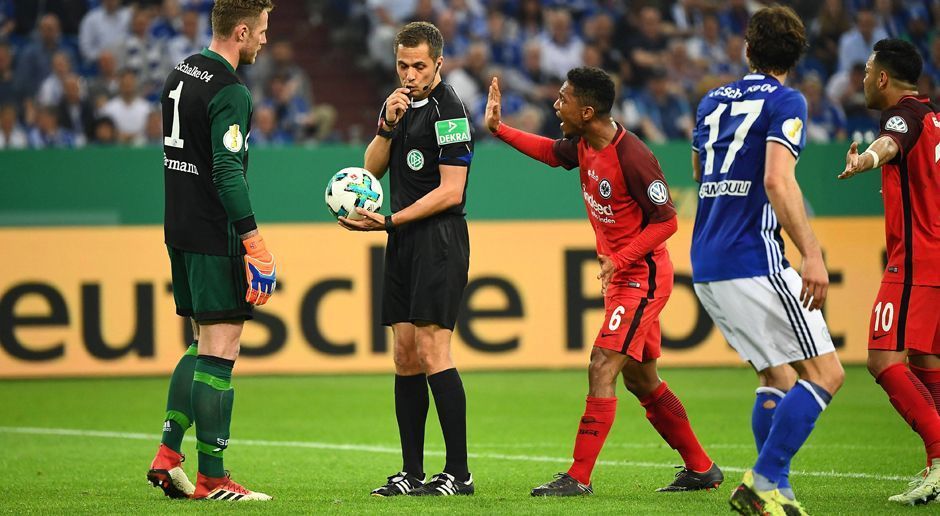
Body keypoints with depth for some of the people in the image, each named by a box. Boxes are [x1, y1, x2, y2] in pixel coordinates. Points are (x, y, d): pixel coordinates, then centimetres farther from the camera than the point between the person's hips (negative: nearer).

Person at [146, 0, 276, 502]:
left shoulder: (180, 74, 12)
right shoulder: (229, 92, -16)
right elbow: (228, 173, -23)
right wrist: (254, 243, -24)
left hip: (180, 230, 9)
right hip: (215, 236, -9)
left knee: (202, 346, 18)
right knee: (219, 353, -4)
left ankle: (168, 454, 12)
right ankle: (211, 479, -2)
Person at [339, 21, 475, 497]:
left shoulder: (447, 110, -11)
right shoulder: (399, 103, 15)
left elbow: (450, 191, -15)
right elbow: (373, 169, 12)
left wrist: (389, 221, -16)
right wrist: (387, 125, -4)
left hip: (439, 239, -8)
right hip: (403, 242, 8)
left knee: (431, 350, -13)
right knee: (405, 354, 6)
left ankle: (459, 473, -12)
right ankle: (412, 473, 9)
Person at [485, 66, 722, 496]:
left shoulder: (633, 158, -24)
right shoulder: (585, 145, 0)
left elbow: (666, 221, -20)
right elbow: (552, 152, 23)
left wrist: (620, 260, -27)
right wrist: (499, 129, 14)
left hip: (642, 278, -9)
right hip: (621, 278, 9)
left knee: (602, 367, -15)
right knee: (641, 379, 15)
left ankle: (579, 477, -15)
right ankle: (701, 468, 25)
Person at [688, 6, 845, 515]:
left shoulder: (712, 101, 16)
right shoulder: (785, 102, -6)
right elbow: (777, 181, -20)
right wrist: (812, 255, -23)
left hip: (705, 267, 8)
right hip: (754, 261, -8)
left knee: (778, 375, 16)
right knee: (825, 373, -5)